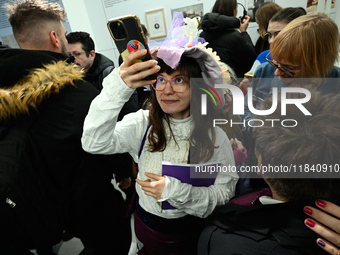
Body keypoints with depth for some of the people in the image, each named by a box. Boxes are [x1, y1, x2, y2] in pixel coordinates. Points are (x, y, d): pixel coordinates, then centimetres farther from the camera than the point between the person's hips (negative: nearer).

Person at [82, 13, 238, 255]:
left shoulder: (214, 137, -17)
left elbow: (225, 191, -15)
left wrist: (176, 191, -28)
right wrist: (117, 88, -42)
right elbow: (94, 143, -29)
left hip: (190, 232, -1)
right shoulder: (142, 122, -15)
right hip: (145, 224, 2)